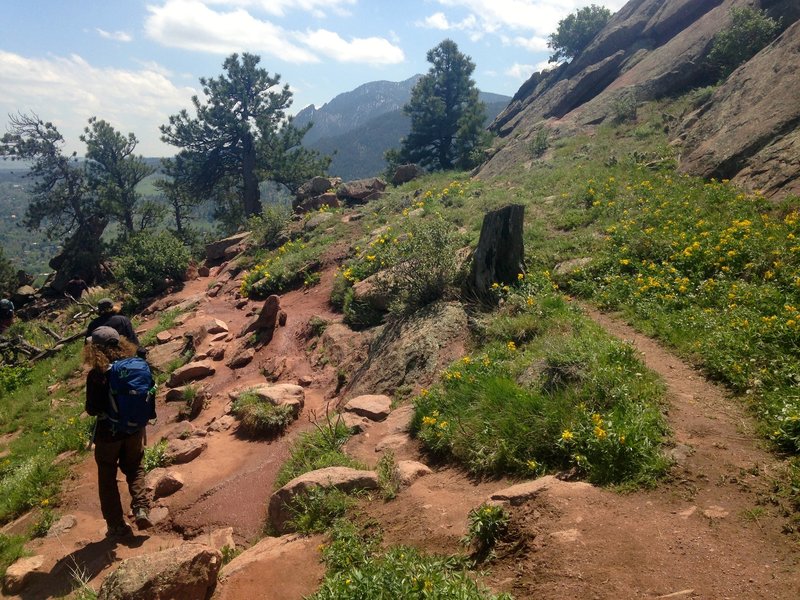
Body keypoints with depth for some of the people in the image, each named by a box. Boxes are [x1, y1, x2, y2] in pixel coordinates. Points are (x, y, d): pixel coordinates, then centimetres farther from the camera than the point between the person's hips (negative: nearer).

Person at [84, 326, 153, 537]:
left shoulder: (96, 375, -20)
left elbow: (92, 409, -16)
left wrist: (95, 406, 4)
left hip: (108, 433, -3)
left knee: (107, 478, 16)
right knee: (134, 468, 25)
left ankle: (117, 525, 21)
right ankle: (141, 508, 6)